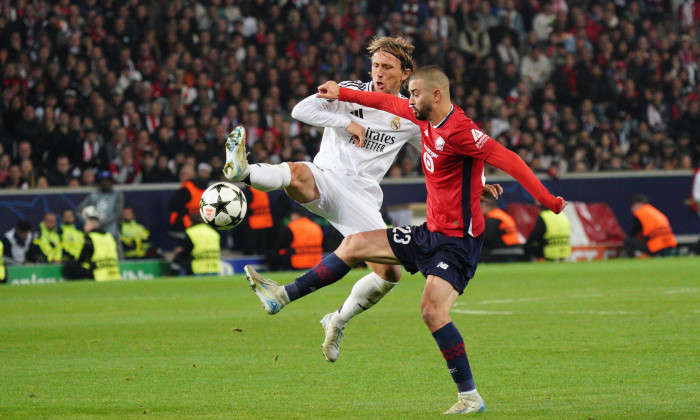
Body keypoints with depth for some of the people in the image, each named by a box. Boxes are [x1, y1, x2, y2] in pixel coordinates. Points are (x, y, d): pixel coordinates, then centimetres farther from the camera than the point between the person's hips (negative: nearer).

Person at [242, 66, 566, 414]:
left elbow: (509, 160, -26)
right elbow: (389, 103, 23)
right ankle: (282, 296, 20)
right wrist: (342, 94, 32)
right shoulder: (424, 118, 6)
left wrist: (547, 200, -30)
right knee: (354, 245, 12)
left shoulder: (459, 131, -23)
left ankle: (470, 398, -16)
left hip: (458, 240, -10)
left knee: (433, 310, -23)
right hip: (431, 232, 10)